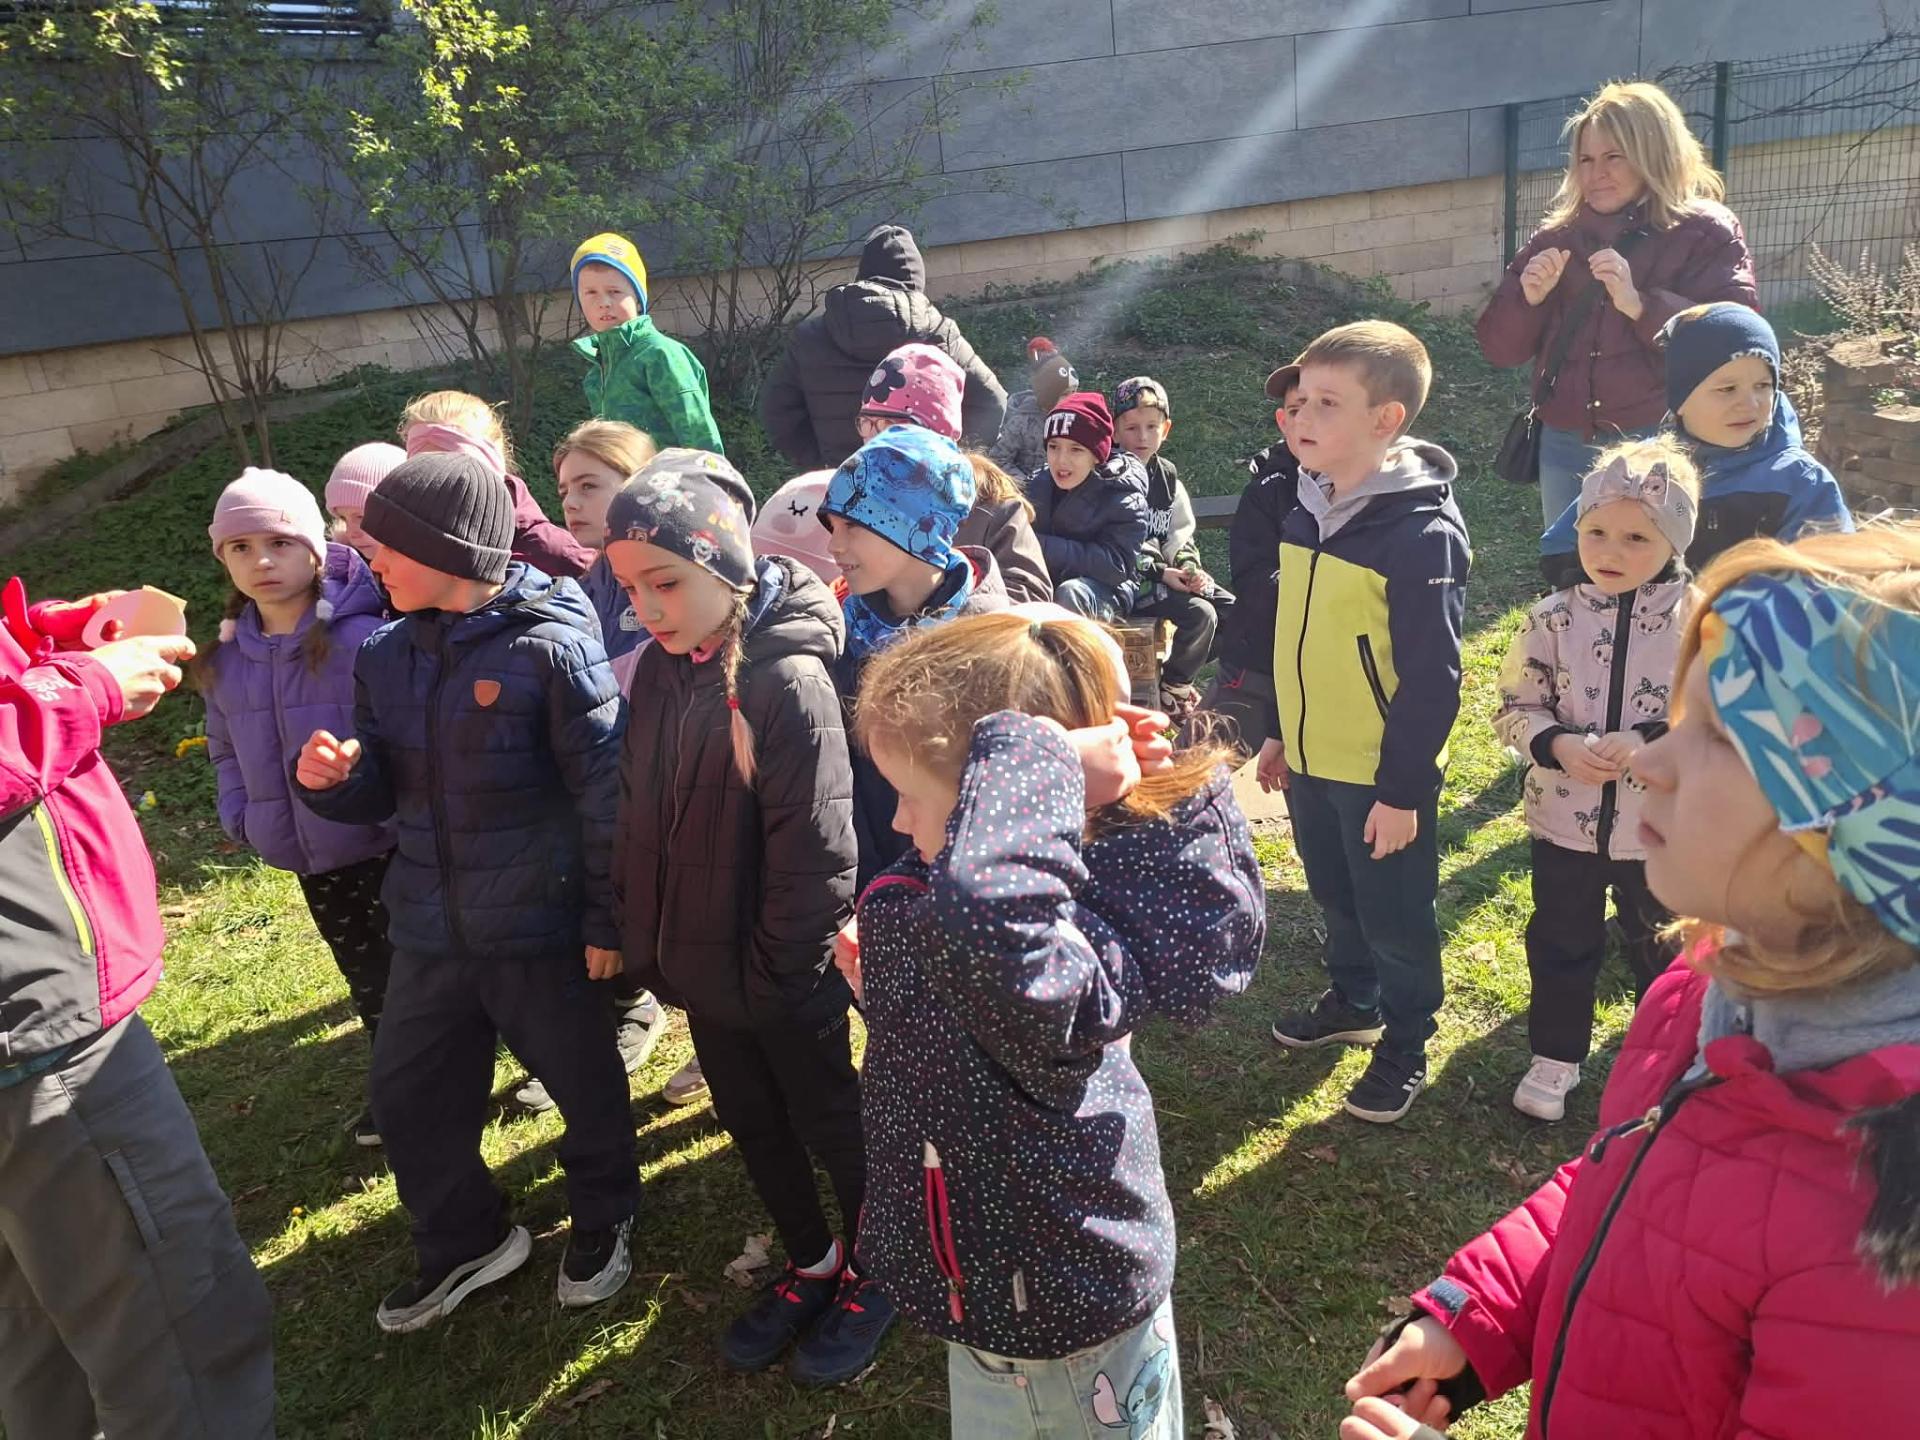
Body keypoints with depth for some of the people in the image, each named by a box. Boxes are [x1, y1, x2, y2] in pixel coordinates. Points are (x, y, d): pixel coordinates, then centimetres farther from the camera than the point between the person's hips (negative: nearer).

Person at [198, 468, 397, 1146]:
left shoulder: (364, 635, -17)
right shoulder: (226, 656, 4)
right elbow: (226, 749, 16)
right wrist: (239, 817, 5)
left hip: (387, 847, -6)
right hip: (311, 860, 6)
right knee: (367, 982, 21)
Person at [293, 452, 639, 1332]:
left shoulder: (550, 647, -18)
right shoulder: (386, 657, 2)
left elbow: (605, 792, -16)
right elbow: (380, 793, 11)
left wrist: (608, 919, -14)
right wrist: (335, 778, -12)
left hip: (539, 926, -6)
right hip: (429, 929, 6)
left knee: (582, 1082, 13)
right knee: (409, 1096, 17)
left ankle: (602, 1222, 40)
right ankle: (463, 1244, 40)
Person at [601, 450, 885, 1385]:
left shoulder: (789, 679, -24)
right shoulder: (659, 671, -1)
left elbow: (817, 850, -24)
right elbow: (641, 818, 7)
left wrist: (777, 970, -17)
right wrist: (651, 943, 5)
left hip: (788, 983, -7)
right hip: (702, 971, 7)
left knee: (833, 1127, 14)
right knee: (754, 1128, 22)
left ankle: (874, 1273, 38)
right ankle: (811, 1264, 45)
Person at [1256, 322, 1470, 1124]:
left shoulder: (1422, 533, -21)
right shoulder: (1307, 509, 3)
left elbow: (1431, 678, -19)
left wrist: (1403, 788, -17)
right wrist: (1280, 733, 16)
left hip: (1382, 773, -7)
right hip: (1311, 760, 7)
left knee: (1394, 914, 10)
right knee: (1336, 897, 23)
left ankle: (1405, 1044, 30)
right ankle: (1353, 1002, 46)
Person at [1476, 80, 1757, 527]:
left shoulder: (1706, 234, -1)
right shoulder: (1557, 237, 10)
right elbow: (1498, 347, 6)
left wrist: (1641, 304, -28)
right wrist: (1527, 297, -15)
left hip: (1662, 447, -4)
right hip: (1566, 448, 4)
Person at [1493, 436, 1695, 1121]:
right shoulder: (1553, 619, -10)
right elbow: (1515, 709, -4)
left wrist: (1646, 741, -24)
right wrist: (1557, 746, -23)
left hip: (1662, 826, -1)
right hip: (1564, 820, 1)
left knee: (1661, 948, 20)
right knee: (1561, 944, 17)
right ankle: (1556, 1056, 37)